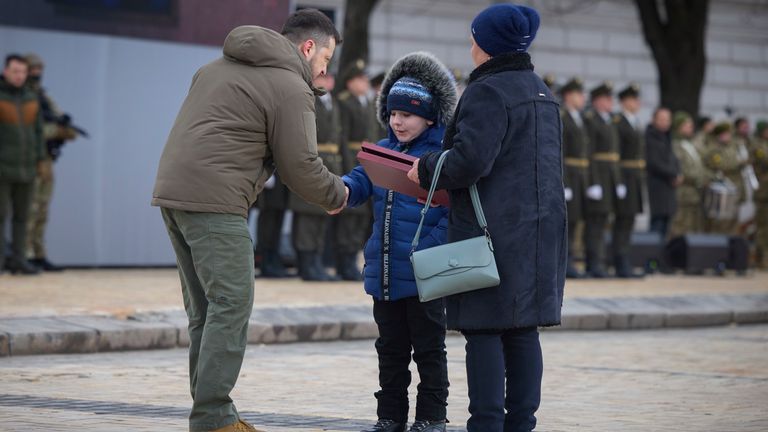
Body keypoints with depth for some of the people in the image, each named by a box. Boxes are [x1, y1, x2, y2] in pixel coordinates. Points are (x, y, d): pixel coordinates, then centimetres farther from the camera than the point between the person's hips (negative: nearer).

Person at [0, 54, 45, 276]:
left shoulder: (31, 97, 8)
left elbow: (37, 129, 12)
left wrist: (41, 158, 8)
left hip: (25, 167, 5)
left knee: (22, 215, 6)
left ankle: (18, 260, 10)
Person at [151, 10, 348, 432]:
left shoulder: (221, 65, 23)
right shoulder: (290, 88, -5)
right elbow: (300, 167, -4)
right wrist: (336, 194, 14)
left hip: (172, 190, 9)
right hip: (214, 201, -9)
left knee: (205, 307, 12)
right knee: (231, 305, -7)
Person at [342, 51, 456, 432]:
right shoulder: (383, 151, 10)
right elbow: (361, 182, 3)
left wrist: (429, 251, -24)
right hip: (385, 273, 7)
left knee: (429, 349, 6)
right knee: (391, 349, 15)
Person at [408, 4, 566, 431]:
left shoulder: (487, 92, -12)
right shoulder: (542, 92, 17)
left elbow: (469, 161, -21)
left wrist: (426, 169, -3)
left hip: (493, 231, -9)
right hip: (538, 229, 9)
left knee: (483, 330, -5)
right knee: (523, 330, 10)